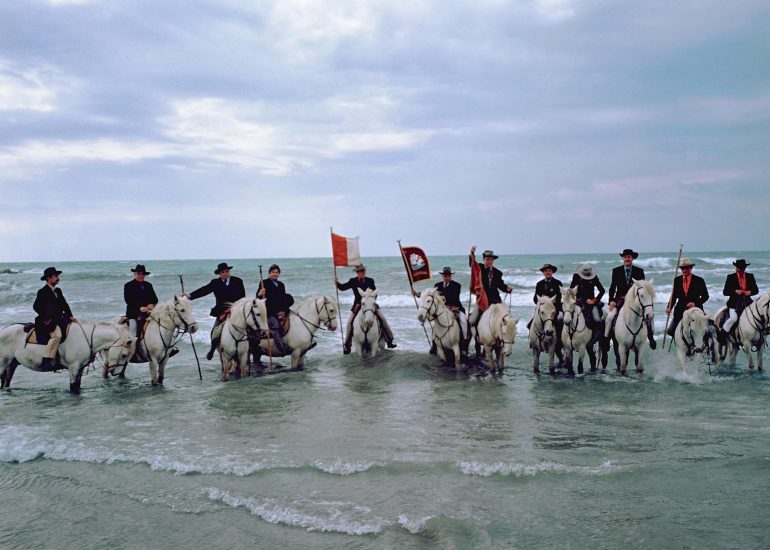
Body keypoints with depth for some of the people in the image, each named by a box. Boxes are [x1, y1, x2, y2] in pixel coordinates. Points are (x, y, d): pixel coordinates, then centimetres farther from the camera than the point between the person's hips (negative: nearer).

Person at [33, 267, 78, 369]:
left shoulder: (58, 291, 16)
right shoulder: (42, 292, -4)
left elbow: (65, 305, 15)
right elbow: (36, 306, -7)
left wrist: (70, 316, 1)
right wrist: (46, 318, -12)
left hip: (59, 319, 8)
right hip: (47, 321, -8)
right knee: (57, 334, -31)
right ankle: (46, 360, -29)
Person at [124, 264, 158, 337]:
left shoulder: (148, 285, 14)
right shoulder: (128, 286, 4)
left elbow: (155, 299, 10)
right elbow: (128, 300, -6)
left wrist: (152, 304, -15)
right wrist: (139, 308, -20)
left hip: (147, 313, 3)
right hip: (133, 313, -3)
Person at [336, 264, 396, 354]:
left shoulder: (370, 281, -1)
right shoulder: (353, 281, 0)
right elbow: (343, 287, -5)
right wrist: (337, 283, -25)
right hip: (357, 305, 0)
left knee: (382, 318, -11)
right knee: (350, 322, -12)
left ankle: (389, 339, 2)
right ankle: (347, 344, 1)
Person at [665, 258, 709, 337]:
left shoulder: (699, 280, -2)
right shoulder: (677, 280, 5)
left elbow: (705, 296, 1)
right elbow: (674, 296, 7)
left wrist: (695, 303, -16)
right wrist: (669, 307, -10)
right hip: (680, 311, 3)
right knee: (671, 331, -5)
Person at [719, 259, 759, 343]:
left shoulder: (750, 276, 10)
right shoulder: (731, 277, 1)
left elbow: (756, 290, 13)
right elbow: (725, 292, -1)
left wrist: (750, 292, -9)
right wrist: (735, 291, -17)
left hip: (747, 303, 4)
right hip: (734, 303, -4)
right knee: (733, 318, -26)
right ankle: (722, 335, -12)